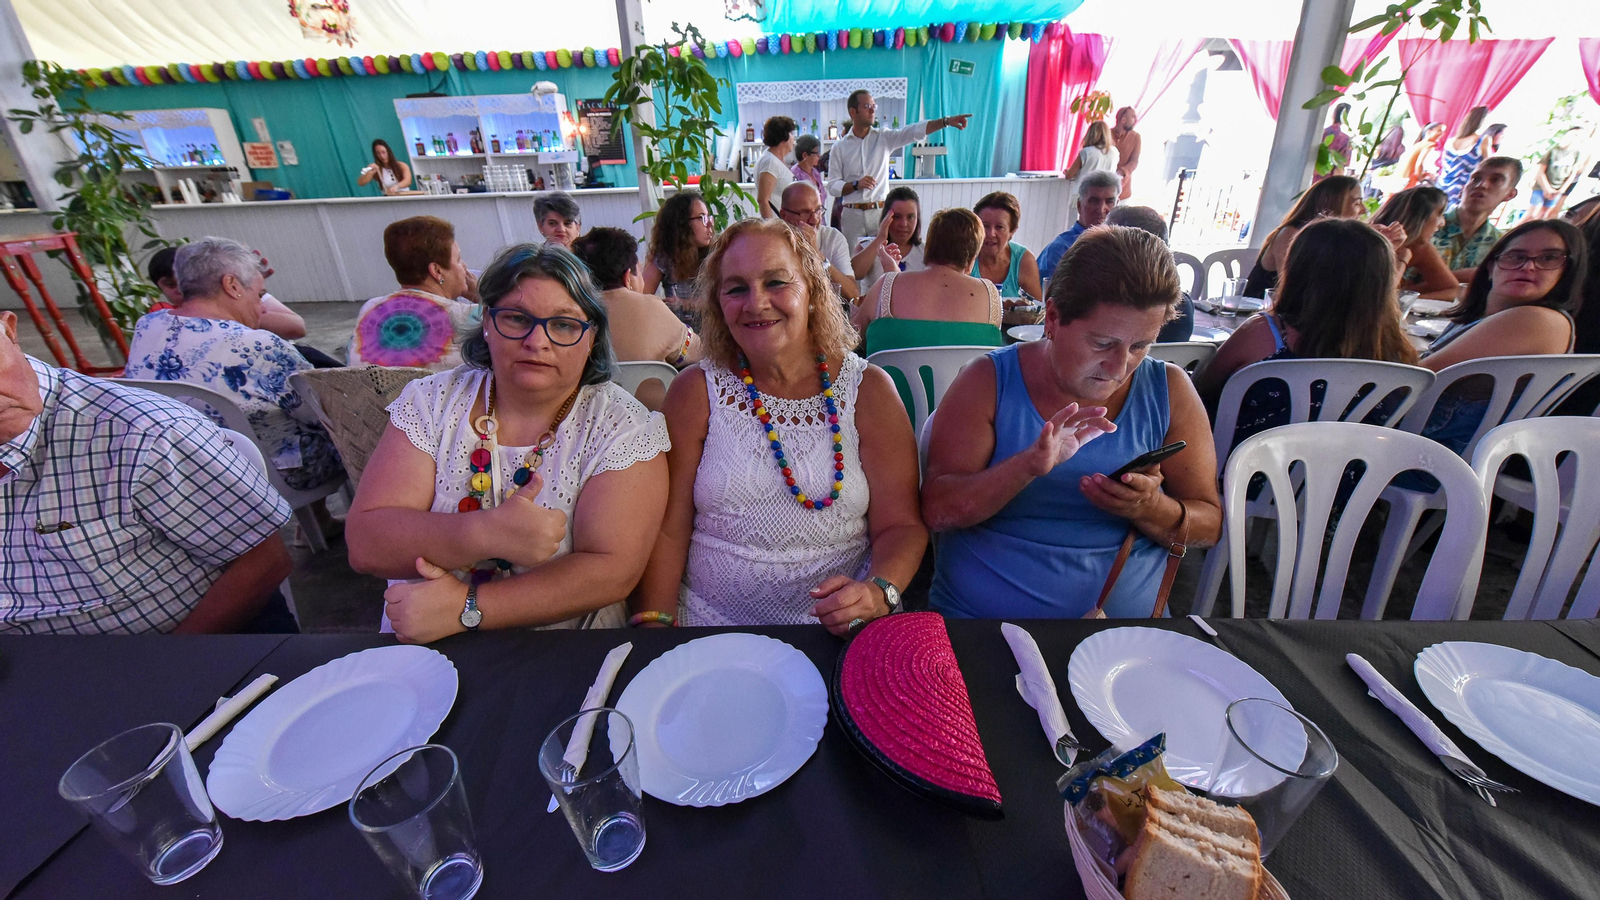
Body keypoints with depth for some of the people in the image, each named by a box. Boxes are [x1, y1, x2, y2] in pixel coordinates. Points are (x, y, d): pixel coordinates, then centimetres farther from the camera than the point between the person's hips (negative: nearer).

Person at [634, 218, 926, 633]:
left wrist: (877, 593, -20)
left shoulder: (868, 390, 2)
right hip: (709, 630, 1)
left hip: (839, 632, 0)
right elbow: (667, 529, 1)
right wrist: (654, 624, -12)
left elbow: (902, 525, -1)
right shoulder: (696, 392, 3)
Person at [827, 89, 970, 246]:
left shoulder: (884, 137, 7)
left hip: (880, 212, 1)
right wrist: (856, 185, -14)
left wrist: (946, 121, -19)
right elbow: (833, 186, 2)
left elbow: (914, 131, -6)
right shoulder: (839, 148, 5)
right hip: (852, 215, 0)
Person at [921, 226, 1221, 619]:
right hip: (976, 612, -2)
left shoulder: (1170, 391, 3)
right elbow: (937, 510, -11)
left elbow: (1209, 524, 6)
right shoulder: (990, 380, -5)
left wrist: (1153, 510, -15)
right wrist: (1027, 467, -26)